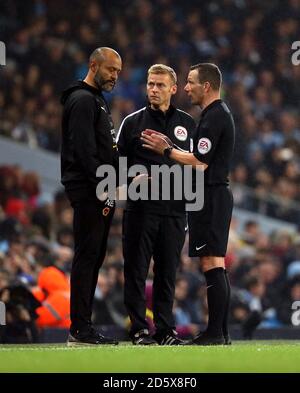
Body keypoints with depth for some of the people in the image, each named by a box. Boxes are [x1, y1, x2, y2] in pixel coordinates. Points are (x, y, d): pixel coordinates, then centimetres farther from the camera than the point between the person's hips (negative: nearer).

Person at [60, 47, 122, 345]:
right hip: (89, 194, -10)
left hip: (100, 194, 10)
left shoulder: (98, 100, 23)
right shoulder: (82, 100, -10)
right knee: (87, 257, -10)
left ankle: (83, 326, 11)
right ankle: (79, 329, -10)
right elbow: (84, 151, -19)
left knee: (93, 258, 9)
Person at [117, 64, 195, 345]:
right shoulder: (133, 122, 5)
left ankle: (165, 329, 10)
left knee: (167, 272, 5)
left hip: (173, 209, 2)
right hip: (140, 208, -2)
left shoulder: (187, 124, 11)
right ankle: (139, 329, 3)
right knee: (136, 270, -2)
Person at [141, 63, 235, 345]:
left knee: (211, 264, -12)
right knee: (216, 266, 10)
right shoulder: (218, 113, 19)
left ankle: (215, 333, -14)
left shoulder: (214, 117, -14)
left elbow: (200, 162, -20)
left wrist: (167, 151, -8)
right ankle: (221, 332, 11)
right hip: (215, 194, 11)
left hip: (210, 196, -11)